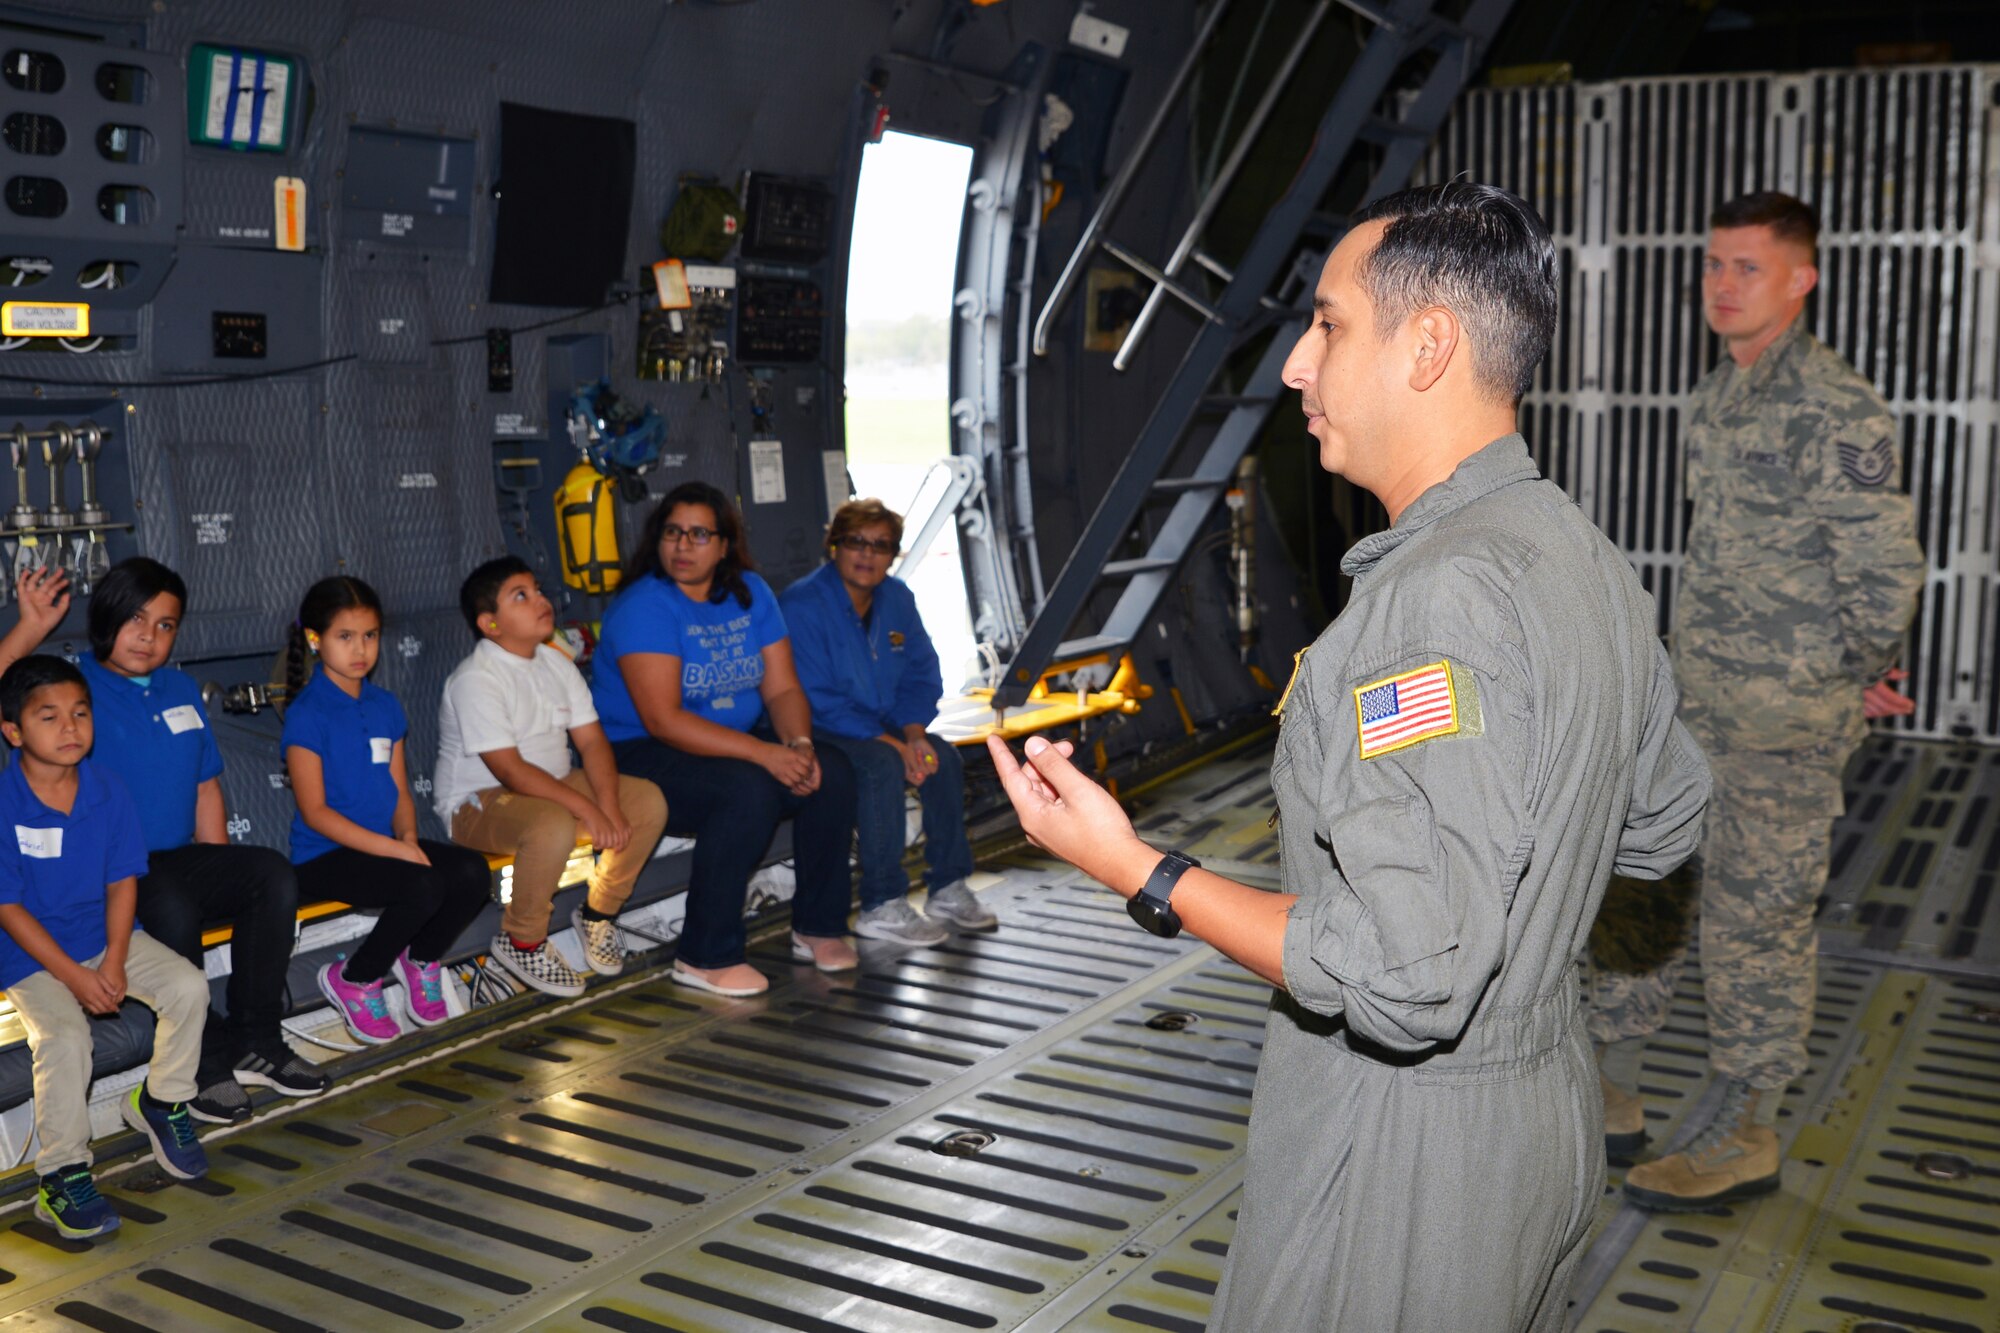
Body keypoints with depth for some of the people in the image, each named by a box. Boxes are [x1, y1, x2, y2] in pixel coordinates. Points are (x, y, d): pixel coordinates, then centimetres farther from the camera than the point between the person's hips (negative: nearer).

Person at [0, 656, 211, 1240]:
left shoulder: (108, 789, -3)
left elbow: (122, 881, 0)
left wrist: (115, 963, -14)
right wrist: (73, 976, -20)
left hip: (105, 936, 5)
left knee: (188, 986, -14)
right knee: (65, 1038, -28)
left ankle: (162, 1102, 10)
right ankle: (64, 1177, -12)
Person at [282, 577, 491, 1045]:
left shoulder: (385, 706, 12)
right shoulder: (307, 714, -9)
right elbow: (315, 811, -14)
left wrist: (409, 839, -7)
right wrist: (392, 849, -20)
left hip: (385, 844, 6)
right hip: (322, 857, -6)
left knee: (472, 873, -18)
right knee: (422, 887, -30)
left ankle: (420, 958, 10)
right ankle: (352, 981, -4)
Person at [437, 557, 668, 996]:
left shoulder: (556, 664, 6)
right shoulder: (475, 679, -19)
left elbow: (592, 741, 2)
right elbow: (509, 769, -25)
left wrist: (609, 807, -15)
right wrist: (586, 809, -29)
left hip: (551, 786, 8)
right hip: (478, 803, -8)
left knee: (648, 801, -8)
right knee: (554, 826, -39)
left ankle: (599, 912, 10)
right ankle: (522, 941, -13)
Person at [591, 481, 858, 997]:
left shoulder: (750, 593, 5)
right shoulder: (645, 606, -16)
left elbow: (782, 688, 3)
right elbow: (663, 720, -25)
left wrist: (798, 743, -20)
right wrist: (765, 754, -30)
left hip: (736, 743, 7)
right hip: (642, 757, -7)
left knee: (831, 772, -15)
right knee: (748, 789, -33)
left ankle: (819, 928, 0)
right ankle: (706, 958, -22)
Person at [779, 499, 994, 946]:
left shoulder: (897, 598, 5)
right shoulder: (802, 605, -19)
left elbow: (921, 674, 8)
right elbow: (817, 702, -23)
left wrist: (914, 734, -12)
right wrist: (892, 744, -25)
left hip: (878, 727, 8)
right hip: (815, 734, -8)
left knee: (943, 757, -10)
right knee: (883, 765, -30)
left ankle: (948, 889, 2)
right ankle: (881, 908, -23)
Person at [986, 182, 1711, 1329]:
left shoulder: (1441, 599, -28)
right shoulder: (1592, 561, 4)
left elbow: (1408, 977, -32)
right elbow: (1664, 825, 15)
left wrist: (1138, 871, -25)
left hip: (1403, 1149, -9)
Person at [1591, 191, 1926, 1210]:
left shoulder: (1837, 411, -17)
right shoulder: (1715, 398, 11)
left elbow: (1887, 573, -17)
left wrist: (1851, 682, -3)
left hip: (1784, 722, -8)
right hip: (1695, 705, 9)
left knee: (1756, 920, 2)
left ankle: (1746, 1141, 17)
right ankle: (1609, 1091, 27)